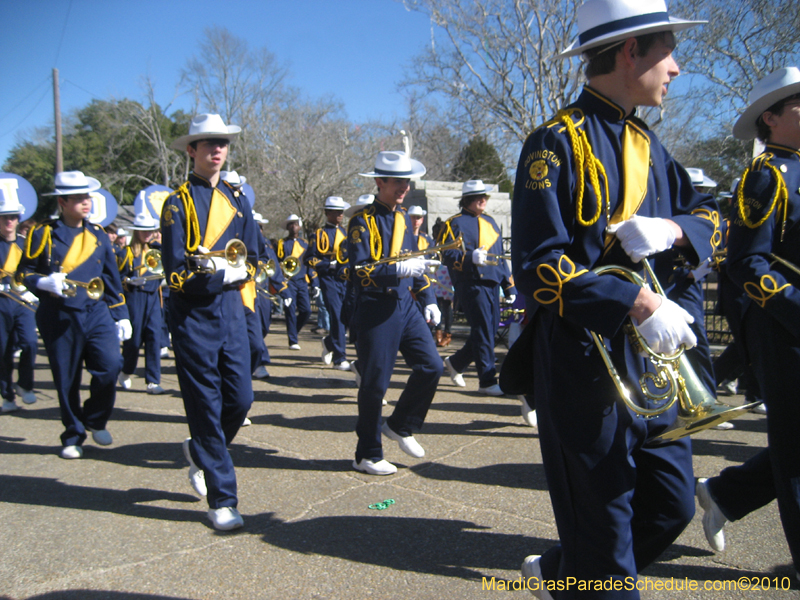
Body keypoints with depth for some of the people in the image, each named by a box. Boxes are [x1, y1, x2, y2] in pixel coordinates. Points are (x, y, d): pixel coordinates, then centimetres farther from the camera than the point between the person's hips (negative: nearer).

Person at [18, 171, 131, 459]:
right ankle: (73, 436, 22)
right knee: (66, 381, 4)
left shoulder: (98, 235, 11)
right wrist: (45, 283, -18)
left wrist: (121, 315, 12)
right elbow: (24, 272, 3)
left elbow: (112, 279, 15)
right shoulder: (43, 233, 0)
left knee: (110, 365, -14)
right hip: (59, 318, -2)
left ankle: (96, 420, 11)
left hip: (97, 313, 2)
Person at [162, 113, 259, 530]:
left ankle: (201, 451, 34)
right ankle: (221, 500, 10)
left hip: (230, 310, 5)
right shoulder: (178, 203, -4)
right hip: (193, 316, -5)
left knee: (241, 399, 4)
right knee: (206, 405, 0)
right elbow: (177, 275, -10)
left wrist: (230, 272, -9)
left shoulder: (236, 201, 12)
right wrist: (222, 274, -16)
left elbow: (251, 261, 10)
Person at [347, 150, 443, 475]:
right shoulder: (362, 221, -10)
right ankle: (368, 455, 17)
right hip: (375, 310, -7)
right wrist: (399, 269, -28)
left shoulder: (403, 217, 13)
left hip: (405, 305, 7)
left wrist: (429, 300, 14)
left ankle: (400, 426, 22)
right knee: (375, 383, 1)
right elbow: (359, 272, -18)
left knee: (431, 366, 0)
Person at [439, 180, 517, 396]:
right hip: (471, 284, -8)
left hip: (492, 284, 8)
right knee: (483, 332, -7)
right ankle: (487, 381, 3)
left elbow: (500, 256, 22)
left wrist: (509, 286, 17)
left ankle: (456, 362, 30)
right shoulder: (456, 223, -4)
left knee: (491, 330, 11)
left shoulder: (489, 222, 18)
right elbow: (447, 255, -11)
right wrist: (471, 257, -28)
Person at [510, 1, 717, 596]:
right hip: (586, 362, -8)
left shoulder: (646, 142, 13)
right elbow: (537, 266, -19)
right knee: (604, 519, 4)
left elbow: (708, 214, 16)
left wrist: (672, 228, -7)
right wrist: (640, 303, -25)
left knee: (673, 505, 16)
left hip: (650, 358, 8)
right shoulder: (558, 144, -12)